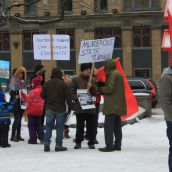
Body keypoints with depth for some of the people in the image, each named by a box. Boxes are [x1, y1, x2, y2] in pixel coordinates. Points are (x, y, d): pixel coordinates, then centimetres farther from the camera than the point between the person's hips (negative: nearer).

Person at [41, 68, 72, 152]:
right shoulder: (64, 84, -7)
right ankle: (58, 145, 2)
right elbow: (68, 96, -8)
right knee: (60, 127, 3)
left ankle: (46, 143, -2)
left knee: (48, 126, 8)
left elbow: (42, 95, 7)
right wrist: (69, 106, 0)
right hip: (60, 109, -2)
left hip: (49, 108, 3)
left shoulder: (47, 84, 2)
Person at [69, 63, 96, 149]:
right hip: (79, 107, -2)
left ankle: (91, 142, 13)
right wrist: (76, 98, -15)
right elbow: (71, 91, -4)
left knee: (90, 126, 5)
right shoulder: (76, 80, -1)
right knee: (80, 126, 4)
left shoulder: (93, 80, 9)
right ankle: (78, 142, 14)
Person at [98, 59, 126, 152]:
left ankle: (109, 146, -10)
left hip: (112, 105, -10)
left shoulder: (112, 74, -12)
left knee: (108, 125, -8)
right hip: (118, 105, 10)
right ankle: (117, 145, 17)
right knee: (117, 125, 13)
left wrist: (101, 89, -4)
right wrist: (103, 90, 11)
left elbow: (109, 88, -20)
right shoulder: (118, 73, 18)